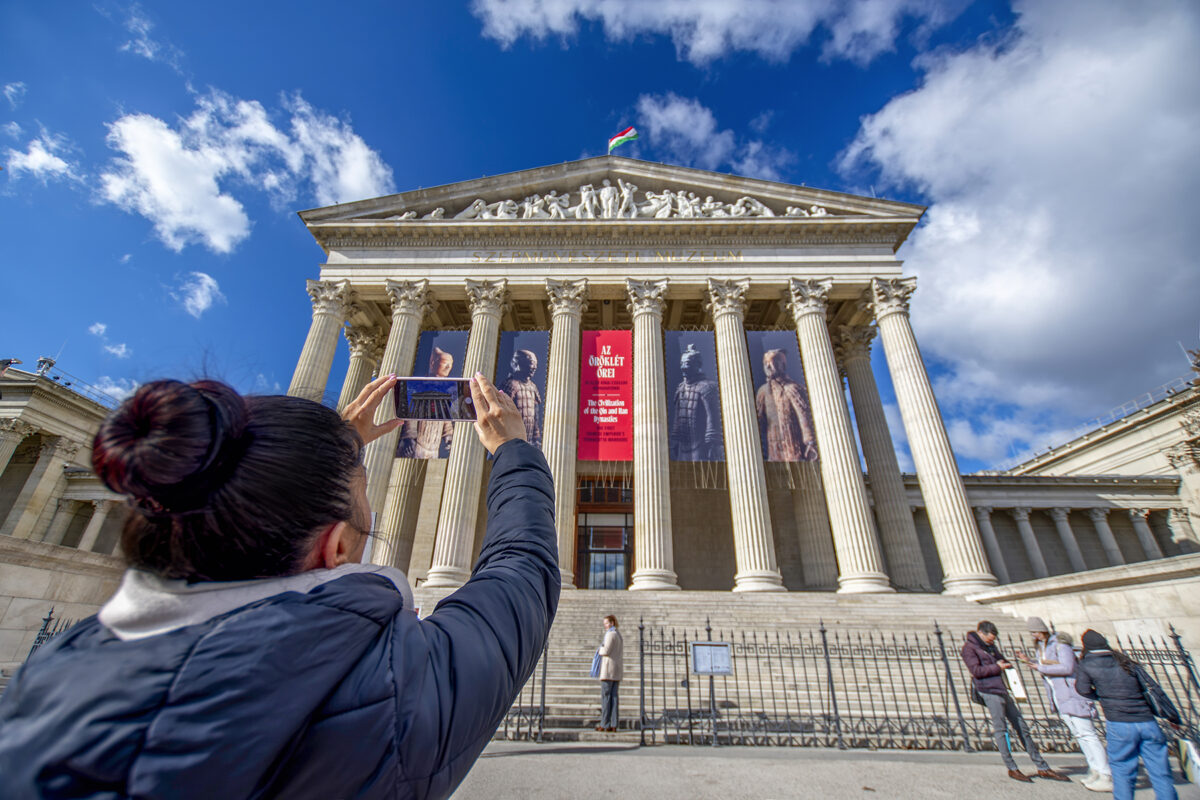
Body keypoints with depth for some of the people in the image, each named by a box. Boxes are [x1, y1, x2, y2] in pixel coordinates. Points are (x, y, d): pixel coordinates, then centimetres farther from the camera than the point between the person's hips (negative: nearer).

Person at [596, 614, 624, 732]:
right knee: (614, 696, 7)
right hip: (618, 669, 9)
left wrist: (600, 649, 2)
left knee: (605, 696, -4)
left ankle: (605, 724, -3)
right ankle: (614, 725, 5)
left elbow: (606, 651, -19)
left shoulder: (611, 634, -11)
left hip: (608, 669, -9)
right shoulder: (619, 635, 18)